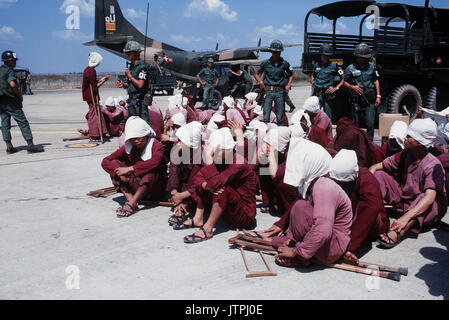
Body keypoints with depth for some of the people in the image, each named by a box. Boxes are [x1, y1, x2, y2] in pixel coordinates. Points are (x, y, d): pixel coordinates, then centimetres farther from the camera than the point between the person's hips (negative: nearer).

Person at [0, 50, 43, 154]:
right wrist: (20, 95, -11)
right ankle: (30, 145, -7)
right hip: (10, 101, -8)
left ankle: (9, 147, 10)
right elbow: (12, 84, -24)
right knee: (23, 122, -5)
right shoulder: (9, 71, -9)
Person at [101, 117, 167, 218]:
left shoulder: (156, 146, -11)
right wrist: (120, 173, -24)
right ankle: (130, 199, -25)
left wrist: (129, 169, -32)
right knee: (114, 163, -9)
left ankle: (132, 204, -37)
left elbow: (155, 161, -34)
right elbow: (105, 162, -4)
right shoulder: (128, 148, 1)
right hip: (136, 185, 4)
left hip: (155, 190, -4)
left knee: (152, 169, -33)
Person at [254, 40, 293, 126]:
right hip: (268, 91, 0)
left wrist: (288, 85, 6)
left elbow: (291, 74, 21)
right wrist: (260, 82, -4)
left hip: (280, 92, 1)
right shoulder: (266, 63, 4)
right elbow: (256, 74, 15)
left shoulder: (284, 63, 6)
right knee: (265, 117, -6)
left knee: (280, 118, 4)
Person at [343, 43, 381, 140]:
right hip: (357, 100, -1)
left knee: (370, 124, -7)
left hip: (370, 100, 1)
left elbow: (376, 81, 13)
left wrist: (378, 96, 7)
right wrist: (353, 87, -12)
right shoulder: (351, 68, -1)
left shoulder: (371, 66, 7)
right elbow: (345, 82, 8)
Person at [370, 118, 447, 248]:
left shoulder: (433, 165, -25)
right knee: (379, 175, -7)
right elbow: (376, 167, -2)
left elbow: (429, 198, -38)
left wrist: (406, 218, -51)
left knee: (423, 197, -40)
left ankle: (398, 232, -58)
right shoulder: (405, 155, -6)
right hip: (404, 201, 6)